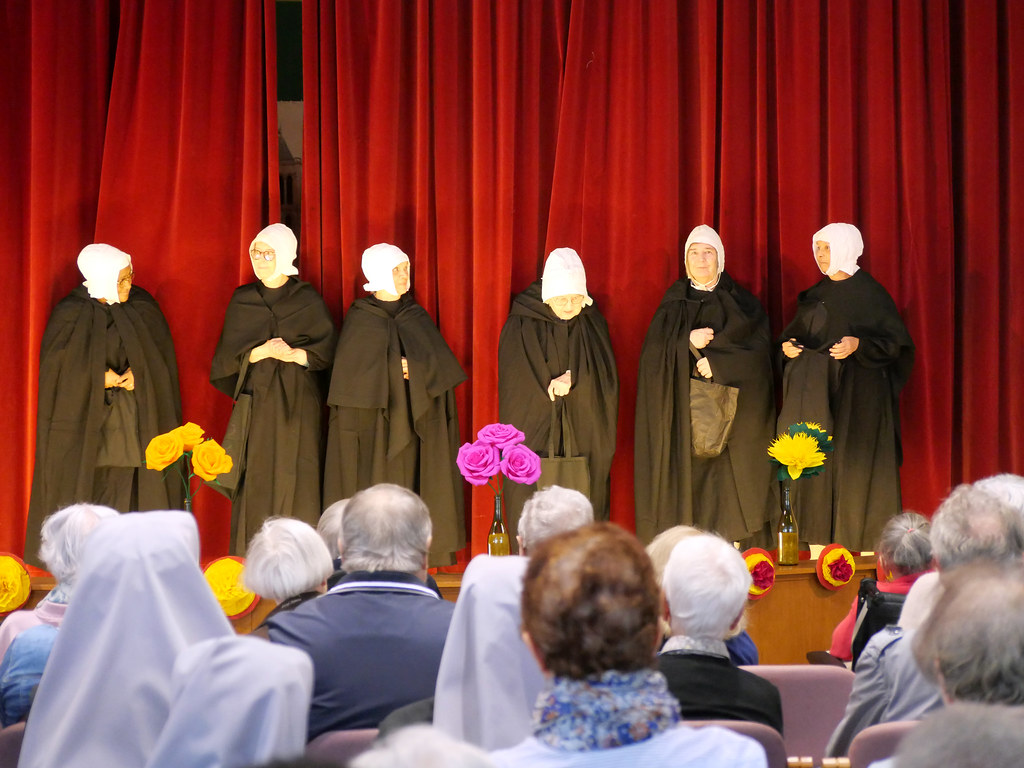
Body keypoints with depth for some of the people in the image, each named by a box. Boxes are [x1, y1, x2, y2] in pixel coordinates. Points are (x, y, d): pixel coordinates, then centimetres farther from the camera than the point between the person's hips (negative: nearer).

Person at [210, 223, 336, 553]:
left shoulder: (308, 300, 5)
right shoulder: (242, 300, 9)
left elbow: (326, 349, -1)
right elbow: (229, 353, 4)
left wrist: (293, 355, -18)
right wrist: (262, 352, -13)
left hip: (297, 402, -1)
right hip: (257, 399, 1)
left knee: (295, 476, -6)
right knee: (256, 477, -5)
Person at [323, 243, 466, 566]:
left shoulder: (417, 318, 12)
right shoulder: (360, 320, 1)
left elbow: (442, 365, 5)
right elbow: (352, 374, -4)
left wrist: (413, 368, -11)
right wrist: (393, 369, -9)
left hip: (413, 418, 4)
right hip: (372, 420, -3)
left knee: (410, 485, -2)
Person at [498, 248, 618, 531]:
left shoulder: (592, 323, 6)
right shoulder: (522, 325, -3)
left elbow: (604, 374, -4)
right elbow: (519, 381, -6)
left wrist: (573, 379, -20)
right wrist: (554, 387, -11)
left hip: (583, 431, 2)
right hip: (535, 430, -2)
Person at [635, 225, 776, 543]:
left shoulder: (740, 302, 8)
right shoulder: (674, 301, 13)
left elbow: (757, 346, -4)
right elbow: (655, 347, 3)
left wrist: (717, 360, -17)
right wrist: (688, 341, -15)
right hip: (681, 405, 1)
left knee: (725, 468, -9)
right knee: (686, 467, -7)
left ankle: (730, 542, -9)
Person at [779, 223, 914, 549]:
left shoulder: (869, 292, -6)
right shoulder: (817, 293, 13)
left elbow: (894, 341, -8)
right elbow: (798, 331, 22)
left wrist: (858, 344, -22)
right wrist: (788, 344, 0)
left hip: (855, 391, -6)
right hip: (816, 392, 6)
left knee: (853, 461, -7)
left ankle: (861, 539, -3)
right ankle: (821, 537, 5)